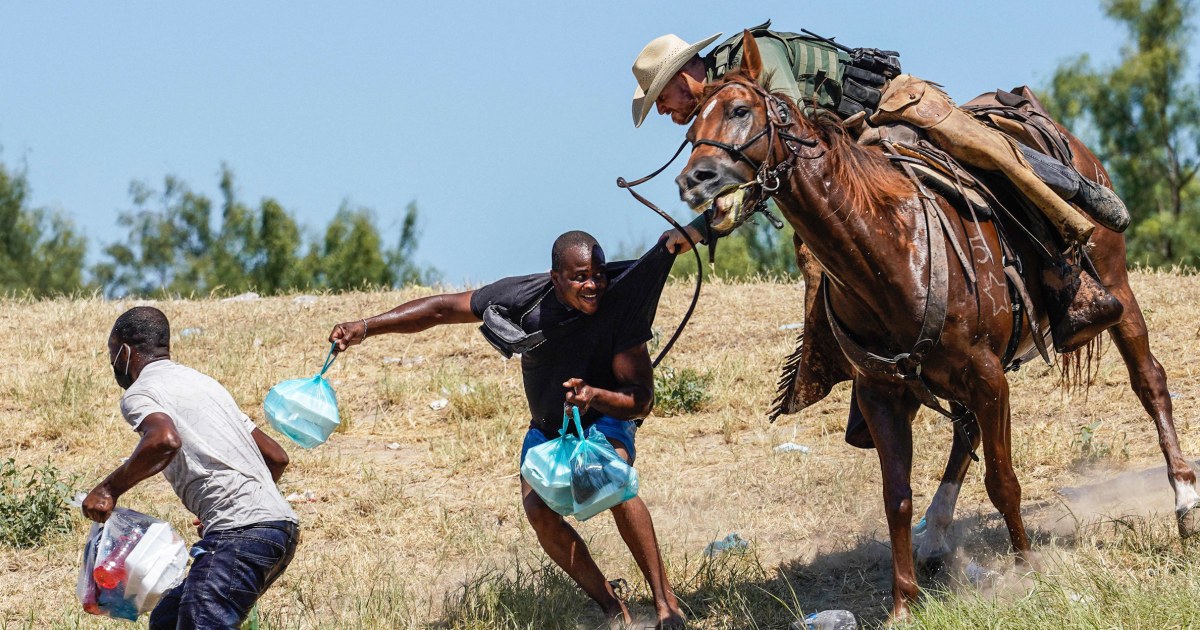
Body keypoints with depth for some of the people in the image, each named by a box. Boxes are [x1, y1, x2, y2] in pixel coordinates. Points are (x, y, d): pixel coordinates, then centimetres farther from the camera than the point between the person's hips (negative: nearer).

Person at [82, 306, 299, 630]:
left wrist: (110, 489, -12)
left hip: (240, 533, -9)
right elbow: (276, 457, 28)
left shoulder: (138, 393, 1)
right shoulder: (204, 383, 27)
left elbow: (165, 440, -24)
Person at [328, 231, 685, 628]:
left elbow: (641, 399, -26)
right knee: (537, 510, -24)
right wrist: (366, 327, -21)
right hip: (547, 427, 3)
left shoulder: (620, 307, -28)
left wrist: (595, 396, -47)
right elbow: (441, 309, -14)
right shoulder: (523, 298, -24)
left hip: (605, 420, -3)